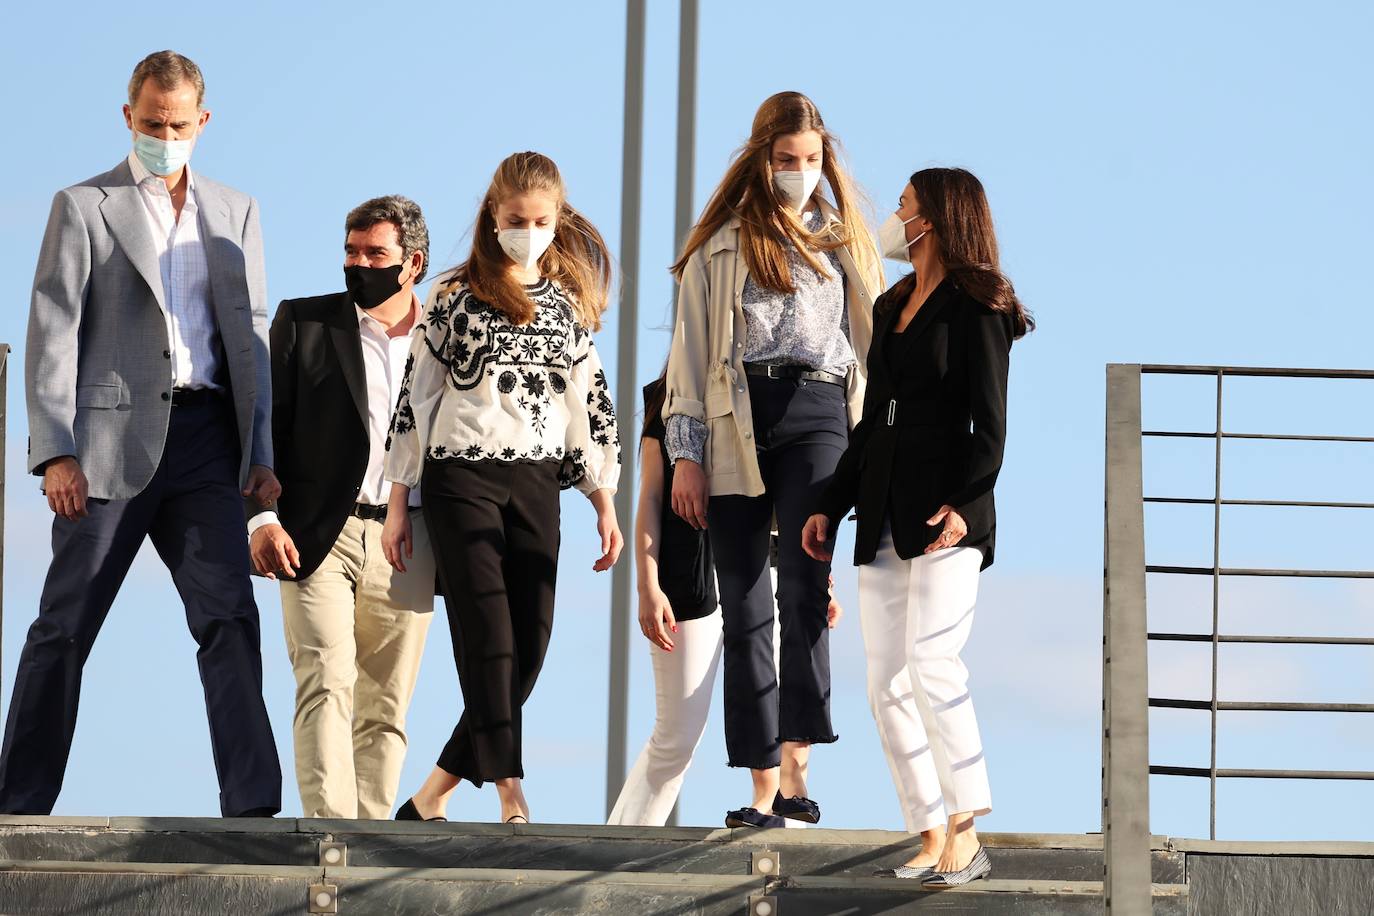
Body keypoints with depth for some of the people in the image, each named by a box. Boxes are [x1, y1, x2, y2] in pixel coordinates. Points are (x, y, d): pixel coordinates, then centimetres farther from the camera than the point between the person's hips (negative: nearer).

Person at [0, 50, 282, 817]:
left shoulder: (236, 213, 16)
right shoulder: (84, 207, 5)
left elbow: (251, 334, 16)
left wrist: (261, 454, 8)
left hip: (203, 437, 3)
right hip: (113, 437, -3)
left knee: (230, 616, -9)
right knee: (66, 627, 0)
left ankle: (252, 803, -15)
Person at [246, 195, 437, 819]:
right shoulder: (304, 323, 7)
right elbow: (264, 425, 4)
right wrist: (263, 518, -9)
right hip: (319, 535, -2)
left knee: (385, 706, 3)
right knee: (327, 686, -16)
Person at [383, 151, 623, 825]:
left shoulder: (569, 304, 12)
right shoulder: (454, 295, 2)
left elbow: (592, 406, 14)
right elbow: (415, 397, 4)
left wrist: (605, 505, 8)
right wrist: (398, 506, 2)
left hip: (536, 486, 4)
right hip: (461, 478, -4)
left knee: (528, 651, -2)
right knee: (489, 642, -12)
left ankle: (432, 795, 7)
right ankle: (511, 797, -16)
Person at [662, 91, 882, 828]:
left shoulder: (840, 241, 17)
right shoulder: (720, 245, 13)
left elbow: (873, 339, 16)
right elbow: (691, 349, 9)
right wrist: (687, 454, 1)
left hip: (815, 413, 0)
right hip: (735, 426, 1)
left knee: (805, 581, -21)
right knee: (744, 605, -1)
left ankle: (795, 762, -26)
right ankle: (763, 786, 0)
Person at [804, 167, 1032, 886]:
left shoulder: (974, 308, -3)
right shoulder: (892, 308, 20)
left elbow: (988, 427, -10)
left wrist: (964, 503, -23)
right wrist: (832, 505, 20)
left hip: (945, 511, -8)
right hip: (882, 516, 8)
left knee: (931, 663, -20)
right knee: (887, 685, 0)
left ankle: (965, 835, -17)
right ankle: (932, 841, 1)